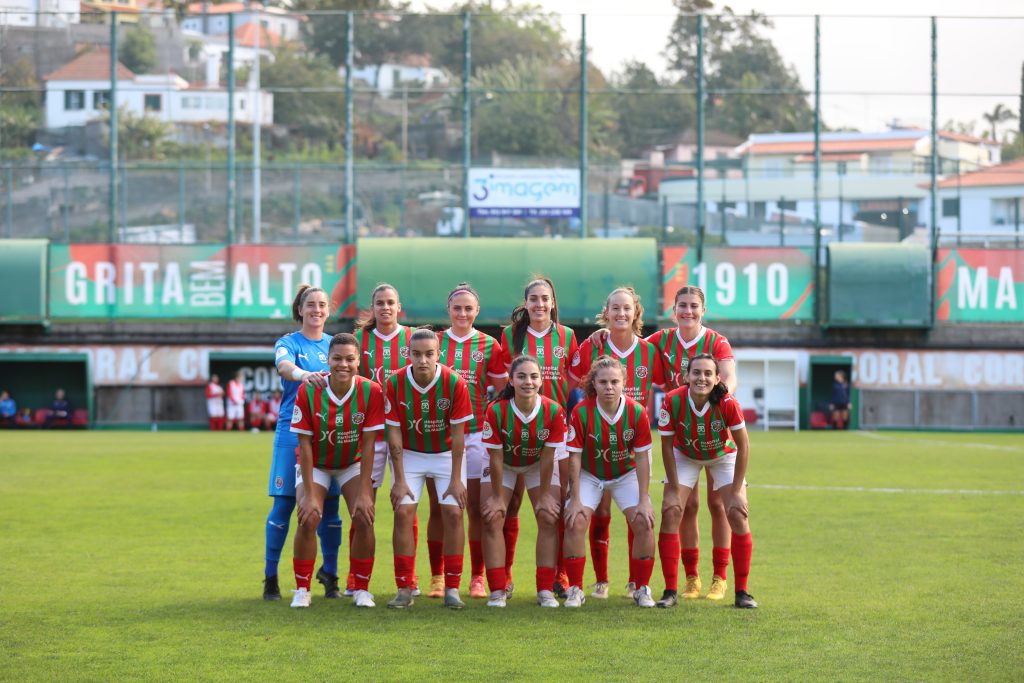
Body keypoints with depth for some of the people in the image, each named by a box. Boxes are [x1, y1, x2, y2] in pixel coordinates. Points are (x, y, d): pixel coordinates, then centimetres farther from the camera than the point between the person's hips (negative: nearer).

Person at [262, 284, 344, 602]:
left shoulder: (335, 345, 14)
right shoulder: (288, 343, 3)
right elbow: (284, 365, -19)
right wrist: (304, 375, -40)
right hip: (293, 430, -3)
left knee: (329, 505, 2)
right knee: (284, 503, -3)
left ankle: (330, 575, 14)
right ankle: (270, 576, 5)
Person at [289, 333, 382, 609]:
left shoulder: (371, 391, -22)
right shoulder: (308, 392, -24)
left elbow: (368, 445, -18)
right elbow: (305, 445, -19)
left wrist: (364, 493, -20)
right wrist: (309, 495, -22)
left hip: (353, 463, 1)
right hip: (316, 464, -1)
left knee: (364, 519, -15)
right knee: (308, 520, -18)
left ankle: (362, 589, 1)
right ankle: (302, 590, -3)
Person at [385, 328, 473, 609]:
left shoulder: (455, 383, -20)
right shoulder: (395, 383, -17)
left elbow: (457, 434, -14)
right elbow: (394, 433, -12)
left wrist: (456, 479, -13)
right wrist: (399, 479, -13)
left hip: (446, 454, -1)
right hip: (409, 454, 1)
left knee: (453, 512, -11)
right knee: (403, 513, -11)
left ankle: (452, 589, -2)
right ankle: (404, 589, -4)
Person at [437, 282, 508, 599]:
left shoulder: (488, 345, 4)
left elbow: (502, 391, 7)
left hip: (475, 433, -1)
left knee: (476, 508, 1)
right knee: (438, 508, 0)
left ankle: (477, 578, 8)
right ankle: (437, 577, 7)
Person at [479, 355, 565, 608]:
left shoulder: (554, 412, -29)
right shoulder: (496, 411, -32)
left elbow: (547, 457, -20)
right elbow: (496, 458, -23)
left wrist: (544, 495, -13)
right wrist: (497, 496, -16)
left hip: (538, 464, 1)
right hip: (503, 464, -1)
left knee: (549, 518, -7)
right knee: (492, 519, -10)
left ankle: (545, 591, 1)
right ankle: (497, 592, -3)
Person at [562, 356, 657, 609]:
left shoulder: (637, 412, -19)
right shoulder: (581, 412, -22)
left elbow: (642, 458, -12)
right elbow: (575, 457, -15)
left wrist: (643, 500, -14)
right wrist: (575, 500, -16)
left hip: (626, 474, 1)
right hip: (590, 475, -1)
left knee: (644, 522, -15)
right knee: (575, 522, -19)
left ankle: (642, 590, 1)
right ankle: (575, 589, -4)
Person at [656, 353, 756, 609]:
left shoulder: (728, 404, -33)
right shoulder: (673, 401, -31)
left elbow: (743, 446, -20)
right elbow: (667, 446, -17)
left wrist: (736, 491, -19)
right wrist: (674, 490, -16)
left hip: (723, 456, -1)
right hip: (685, 456, 1)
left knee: (738, 515, -12)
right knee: (670, 512, -13)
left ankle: (742, 592, 0)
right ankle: (670, 592, -5)